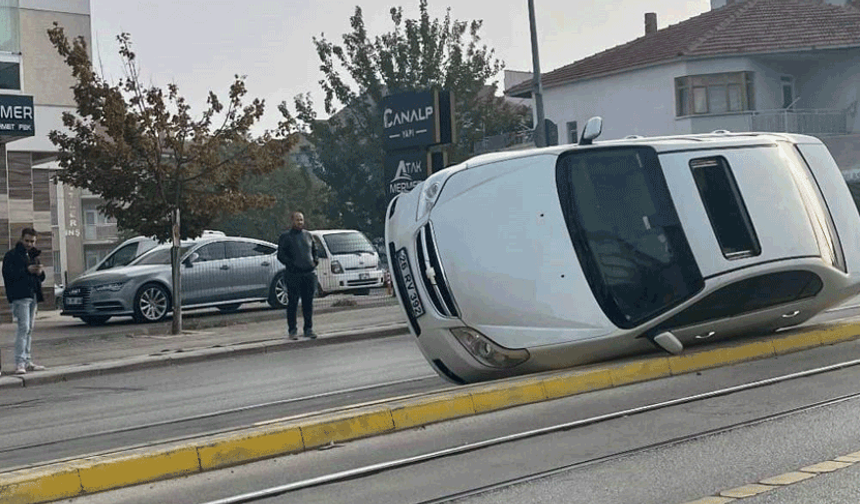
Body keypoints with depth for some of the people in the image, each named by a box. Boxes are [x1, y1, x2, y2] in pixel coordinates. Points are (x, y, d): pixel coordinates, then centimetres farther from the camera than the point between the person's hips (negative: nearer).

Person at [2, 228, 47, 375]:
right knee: (23, 327, -16)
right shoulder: (12, 256, -1)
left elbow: (41, 278, 23)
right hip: (19, 296, -7)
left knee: (29, 329, 10)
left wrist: (40, 272, 0)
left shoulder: (33, 255, 21)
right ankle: (19, 363, -18)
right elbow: (9, 274, -13)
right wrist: (27, 270, -19)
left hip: (33, 296, 8)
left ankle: (27, 361, 15)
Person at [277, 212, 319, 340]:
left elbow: (315, 250, 25)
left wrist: (316, 260, 6)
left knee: (308, 302, 7)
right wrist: (291, 264, -14)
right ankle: (292, 330, 4)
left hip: (309, 273, 4)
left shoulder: (308, 235, 15)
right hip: (293, 275, -4)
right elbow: (281, 255, -2)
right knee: (293, 302, -2)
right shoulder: (285, 236, 1)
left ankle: (308, 329, 14)